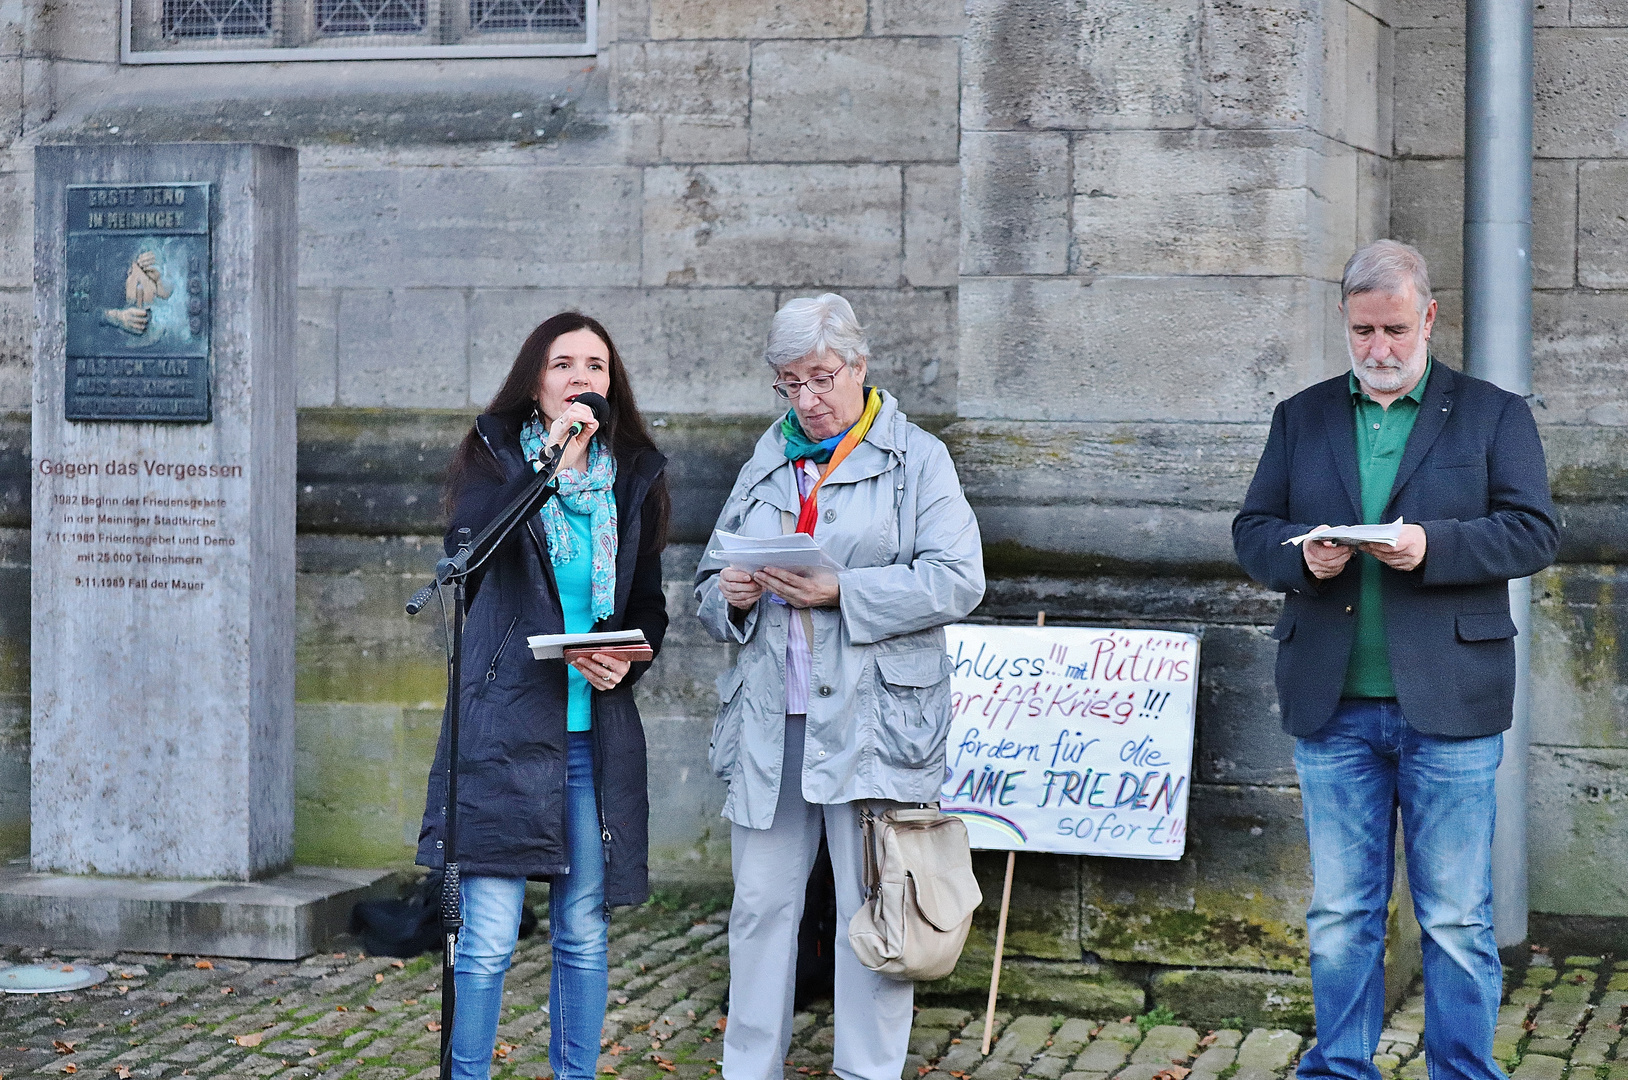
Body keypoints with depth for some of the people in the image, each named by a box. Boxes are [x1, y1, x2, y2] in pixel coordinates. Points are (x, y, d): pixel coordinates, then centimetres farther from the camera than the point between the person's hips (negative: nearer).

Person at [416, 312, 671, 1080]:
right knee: (488, 938, -6)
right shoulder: (497, 458, 2)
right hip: (504, 730, -3)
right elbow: (463, 550, -19)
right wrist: (548, 461, -23)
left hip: (596, 737, 3)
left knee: (583, 935, 9)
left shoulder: (633, 477, 11)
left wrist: (627, 660, -4)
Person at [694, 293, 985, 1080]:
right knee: (761, 904, 5)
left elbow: (956, 581, -9)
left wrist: (840, 592, -17)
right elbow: (709, 589, 19)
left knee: (872, 910, 1)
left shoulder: (917, 459, 4)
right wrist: (730, 596, -5)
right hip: (770, 718, 4)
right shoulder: (765, 466, 18)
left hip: (871, 721, -4)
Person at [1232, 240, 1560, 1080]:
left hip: (1447, 704, -2)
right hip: (1332, 707, 3)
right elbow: (1250, 530, 10)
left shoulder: (1494, 415, 5)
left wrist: (1432, 545, -19)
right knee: (1338, 916, 9)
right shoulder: (1301, 418, 13)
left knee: (1457, 919, 2)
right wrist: (1300, 554, -13)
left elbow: (1533, 532, -3)